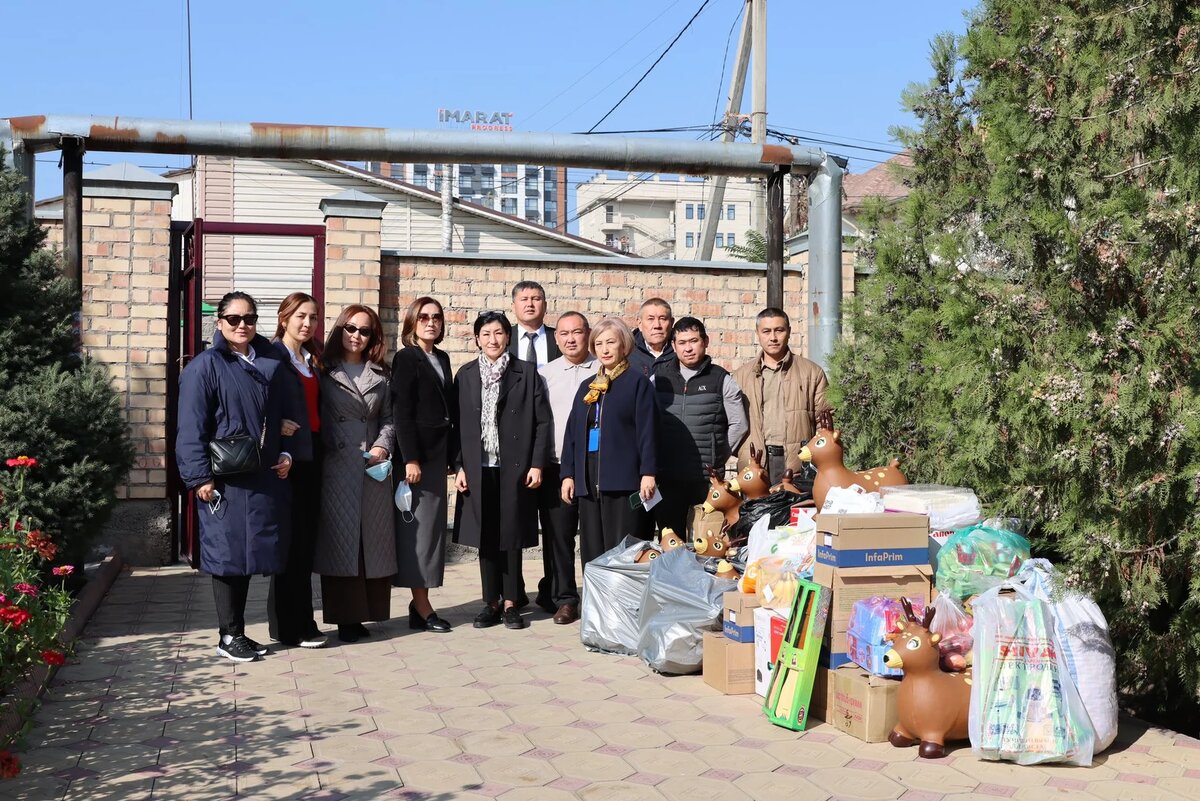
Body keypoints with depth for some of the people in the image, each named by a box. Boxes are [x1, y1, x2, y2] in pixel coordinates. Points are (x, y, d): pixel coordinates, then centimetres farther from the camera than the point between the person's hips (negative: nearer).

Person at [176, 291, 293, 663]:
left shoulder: (270, 364, 12)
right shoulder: (205, 366, -5)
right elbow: (191, 427, -9)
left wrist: (284, 455, 7)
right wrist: (200, 477, -14)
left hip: (264, 478, 6)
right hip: (226, 480, -5)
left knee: (249, 554, 11)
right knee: (228, 554, -1)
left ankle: (237, 632, 21)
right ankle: (229, 636, 10)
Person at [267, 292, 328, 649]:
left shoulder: (313, 359, 16)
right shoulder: (271, 355, -6)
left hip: (311, 455, 7)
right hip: (286, 455, -7)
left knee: (306, 540, 8)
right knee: (292, 541, -4)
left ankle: (297, 623, 16)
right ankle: (292, 628, 3)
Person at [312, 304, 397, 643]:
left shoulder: (380, 376, 15)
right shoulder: (324, 372, 5)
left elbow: (388, 418, 12)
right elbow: (314, 418, -1)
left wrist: (383, 445, -5)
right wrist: (317, 454, -12)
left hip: (373, 468, 3)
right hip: (335, 468, -3)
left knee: (372, 539, 3)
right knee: (340, 539, -2)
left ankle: (362, 614, 11)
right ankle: (344, 616, 3)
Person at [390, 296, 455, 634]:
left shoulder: (442, 359, 15)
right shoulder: (406, 359, -7)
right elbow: (401, 412, -13)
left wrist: (450, 455, 11)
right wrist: (410, 459, -18)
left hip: (437, 453, 8)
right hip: (416, 454, -8)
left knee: (433, 526, 9)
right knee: (418, 527, -4)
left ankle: (421, 602, 15)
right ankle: (421, 608, 1)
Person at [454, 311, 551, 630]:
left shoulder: (527, 373, 2)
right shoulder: (466, 375, 8)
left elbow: (542, 422, 1)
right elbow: (458, 423, 7)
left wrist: (537, 464, -6)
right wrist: (459, 466, 0)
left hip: (516, 468, -2)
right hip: (479, 468, 2)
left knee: (512, 535, 3)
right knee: (485, 536, 6)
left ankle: (510, 602, 12)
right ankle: (491, 602, 14)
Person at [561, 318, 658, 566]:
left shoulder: (637, 383, 0)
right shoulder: (587, 388, 17)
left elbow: (648, 430, -6)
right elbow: (572, 432, 18)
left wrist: (648, 473, -13)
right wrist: (568, 474, 11)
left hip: (623, 480, -6)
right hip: (588, 482, 6)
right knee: (592, 551, 6)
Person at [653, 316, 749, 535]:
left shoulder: (721, 380, 3)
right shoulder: (659, 378, 8)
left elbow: (739, 425, 7)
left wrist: (719, 458, 4)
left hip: (708, 478, -2)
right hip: (667, 476, 2)